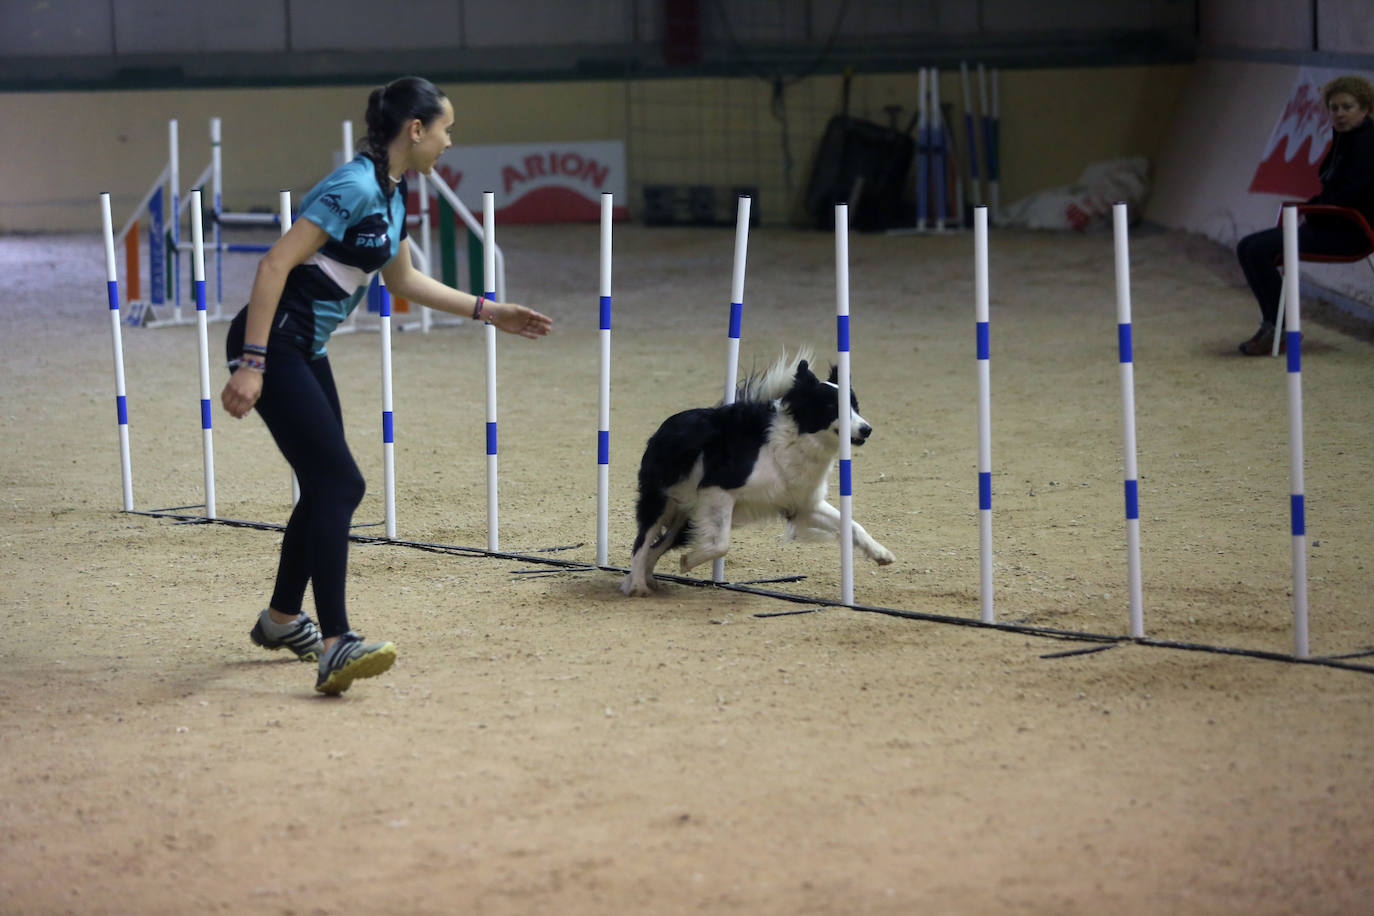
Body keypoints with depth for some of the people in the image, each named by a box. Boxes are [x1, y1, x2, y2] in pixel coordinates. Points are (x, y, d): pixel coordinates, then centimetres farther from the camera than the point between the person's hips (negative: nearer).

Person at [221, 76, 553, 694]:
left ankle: (282, 620, 36)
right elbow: (275, 264, -24)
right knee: (339, 484, -17)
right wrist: (251, 365, -27)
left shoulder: (393, 194, 11)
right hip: (273, 345, -10)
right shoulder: (354, 187, -19)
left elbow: (402, 280, 26)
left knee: (327, 486, 18)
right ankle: (335, 646, -22)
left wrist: (488, 312, 26)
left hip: (306, 351, 10)